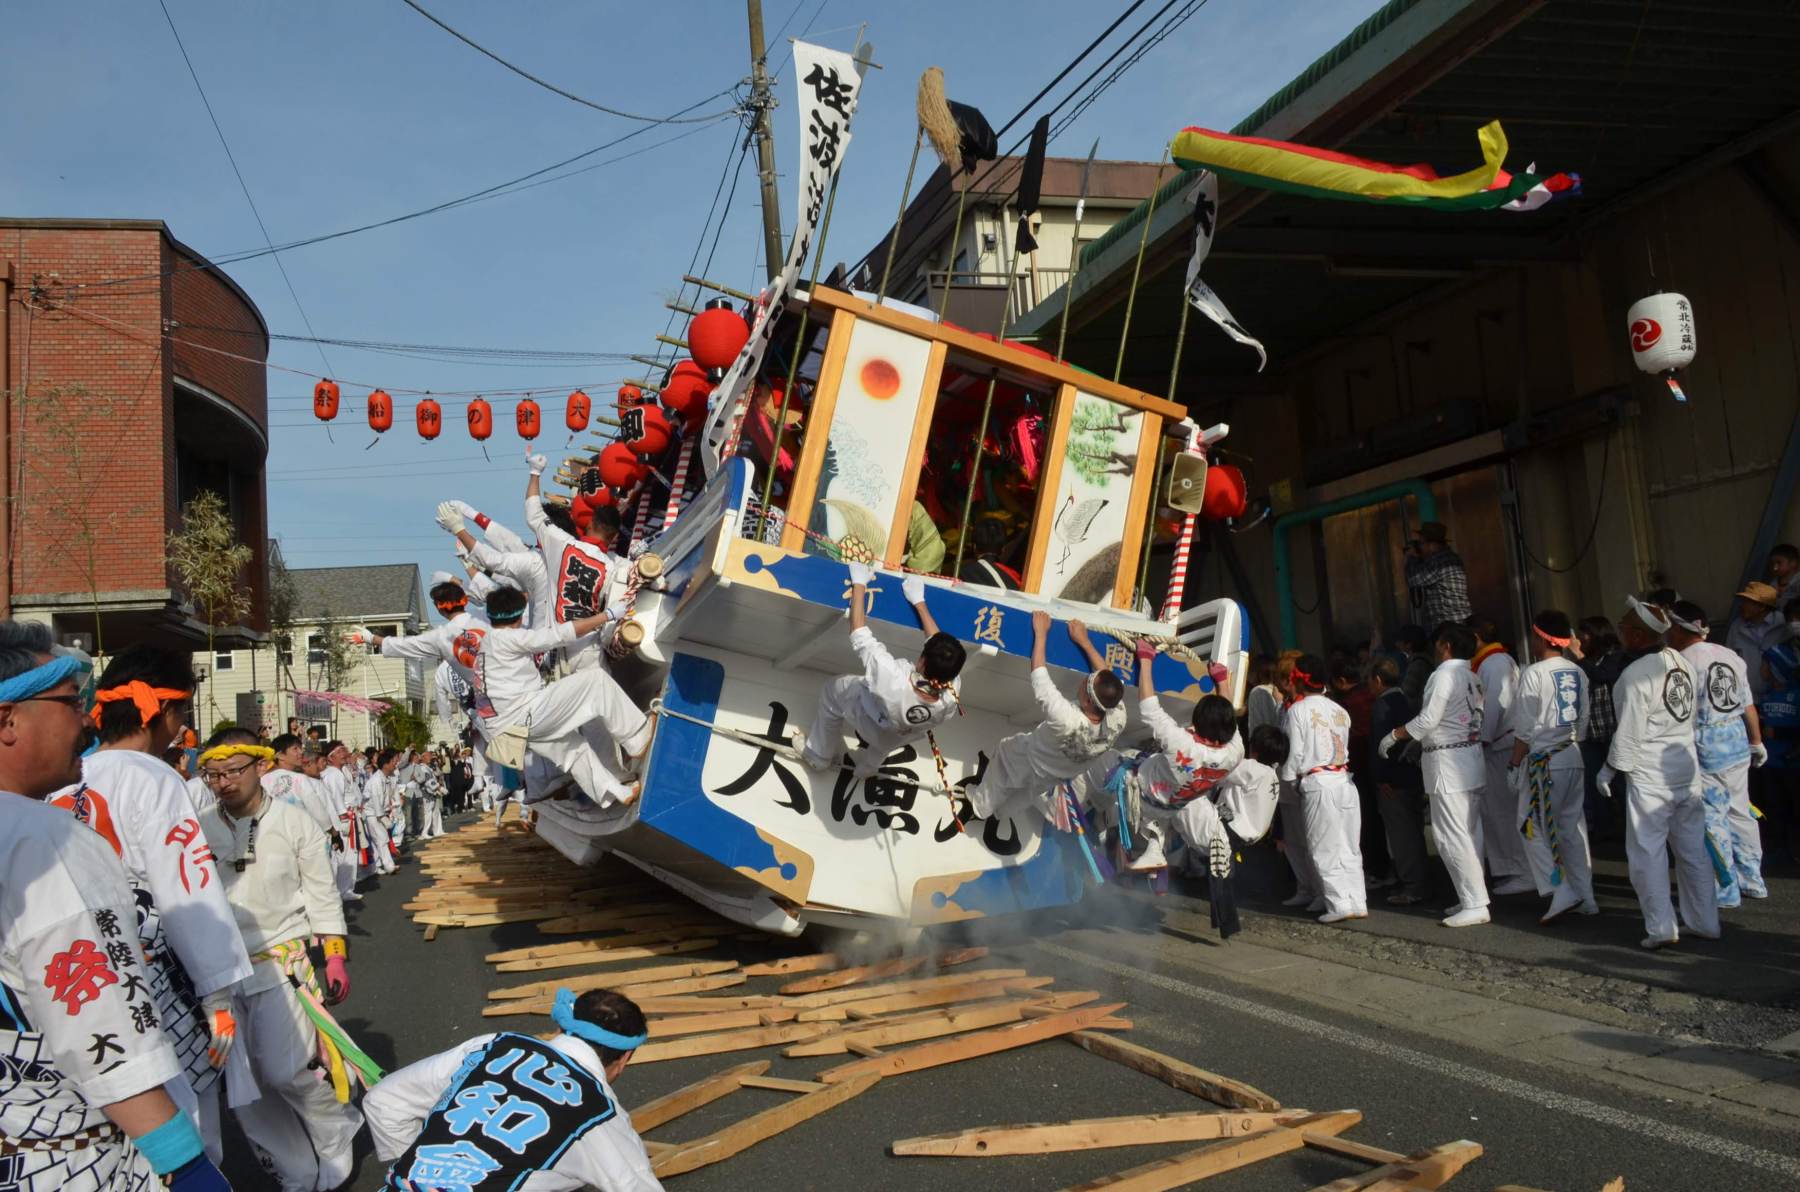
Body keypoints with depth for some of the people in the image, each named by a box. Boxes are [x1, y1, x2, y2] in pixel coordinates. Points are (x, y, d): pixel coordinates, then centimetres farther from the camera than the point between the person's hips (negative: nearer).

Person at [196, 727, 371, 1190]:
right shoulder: (199, 829, 0)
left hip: (283, 962, -3)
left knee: (285, 1070, -17)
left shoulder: (293, 822, -4)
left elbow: (322, 896, 1)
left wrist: (335, 958, -1)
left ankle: (337, 1125, 14)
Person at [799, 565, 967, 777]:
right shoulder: (951, 695, -40)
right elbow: (939, 646, -21)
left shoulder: (893, 681, -51)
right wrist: (919, 601, -11)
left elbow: (860, 634, -38)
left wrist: (859, 583, -26)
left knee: (834, 690, 25)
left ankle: (818, 756, 43)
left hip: (869, 726, -3)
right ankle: (867, 767, 67)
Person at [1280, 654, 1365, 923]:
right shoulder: (1339, 710, 10)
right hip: (1344, 779, 6)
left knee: (1325, 850, 2)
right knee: (1350, 848, 11)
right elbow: (1344, 747, 15)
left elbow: (1294, 753, -7)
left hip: (1317, 783, -6)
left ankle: (1340, 904, 0)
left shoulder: (1297, 710, -7)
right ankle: (1358, 903, 12)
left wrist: (1288, 780, 7)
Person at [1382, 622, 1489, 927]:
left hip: (1448, 764, -9)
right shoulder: (1473, 676, 10)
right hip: (1472, 759, 9)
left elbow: (1427, 720, -18)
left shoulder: (1444, 674, -14)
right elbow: (1479, 717, 12)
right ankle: (1472, 898, 19)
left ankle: (1474, 905, -6)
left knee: (1452, 837, -6)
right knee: (1470, 834, 13)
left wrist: (1394, 735, -5)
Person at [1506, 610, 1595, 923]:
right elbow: (1583, 722, 12)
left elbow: (1525, 729, -14)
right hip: (1573, 757, 7)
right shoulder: (1578, 673, 6)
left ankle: (1561, 891, -5)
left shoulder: (1534, 673, -15)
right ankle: (1585, 896, 18)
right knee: (1573, 826, 13)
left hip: (1543, 760, -7)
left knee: (1533, 827, 3)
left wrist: (1514, 765, -6)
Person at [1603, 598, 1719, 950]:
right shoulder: (1683, 664, 3)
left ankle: (1661, 927, 2)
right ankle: (1705, 922, 22)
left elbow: (1629, 732, -16)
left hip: (1649, 777, -7)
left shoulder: (1634, 676, -19)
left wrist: (1610, 769, -5)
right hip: (1686, 768, 7)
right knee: (1692, 848, 15)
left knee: (1647, 852, 2)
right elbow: (1694, 711, 10)